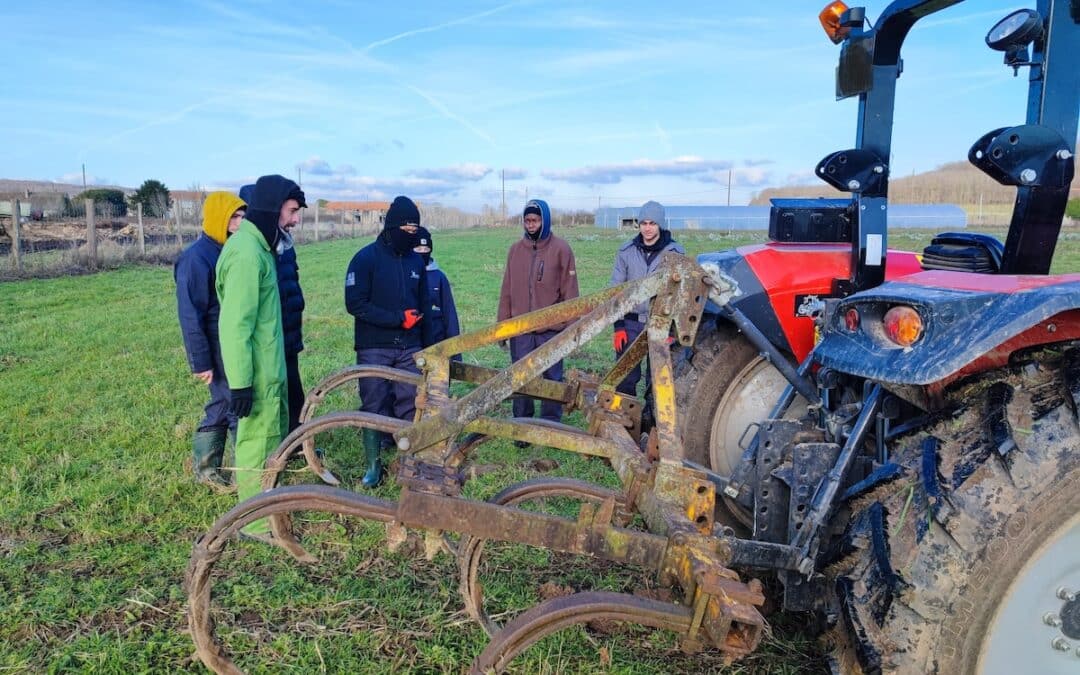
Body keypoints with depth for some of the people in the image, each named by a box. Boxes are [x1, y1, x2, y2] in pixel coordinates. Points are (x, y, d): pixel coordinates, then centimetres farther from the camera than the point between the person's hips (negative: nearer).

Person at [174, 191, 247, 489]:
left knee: (223, 405, 15)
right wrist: (201, 361, -16)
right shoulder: (196, 257, -16)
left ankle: (203, 466, 28)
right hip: (218, 350, -8)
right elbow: (190, 315, -17)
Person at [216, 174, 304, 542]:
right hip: (257, 371, -9)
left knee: (274, 432, 20)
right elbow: (235, 324, -23)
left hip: (270, 365, 9)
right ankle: (255, 520, 16)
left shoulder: (258, 246, 10)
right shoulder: (246, 253, -21)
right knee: (258, 439, 2)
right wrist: (240, 382, -23)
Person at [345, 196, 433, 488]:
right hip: (374, 349, -4)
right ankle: (373, 465, 17)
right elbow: (355, 304, -15)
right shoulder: (366, 258, -7)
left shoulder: (415, 261, 9)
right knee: (374, 407, 4)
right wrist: (398, 319, -17)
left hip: (409, 348, 4)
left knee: (412, 405, 2)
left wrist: (428, 348, 15)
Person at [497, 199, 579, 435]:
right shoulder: (516, 249, 6)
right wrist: (503, 324, 7)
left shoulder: (560, 249, -4)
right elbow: (507, 290, 9)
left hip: (551, 329, -3)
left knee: (552, 379, 8)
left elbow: (569, 290, -4)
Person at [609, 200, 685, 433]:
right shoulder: (626, 251, 3)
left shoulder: (675, 252, -2)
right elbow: (616, 290, 6)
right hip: (631, 324, 2)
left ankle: (650, 421, 19)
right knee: (626, 377, 5)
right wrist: (618, 326, 1)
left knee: (656, 379, 6)